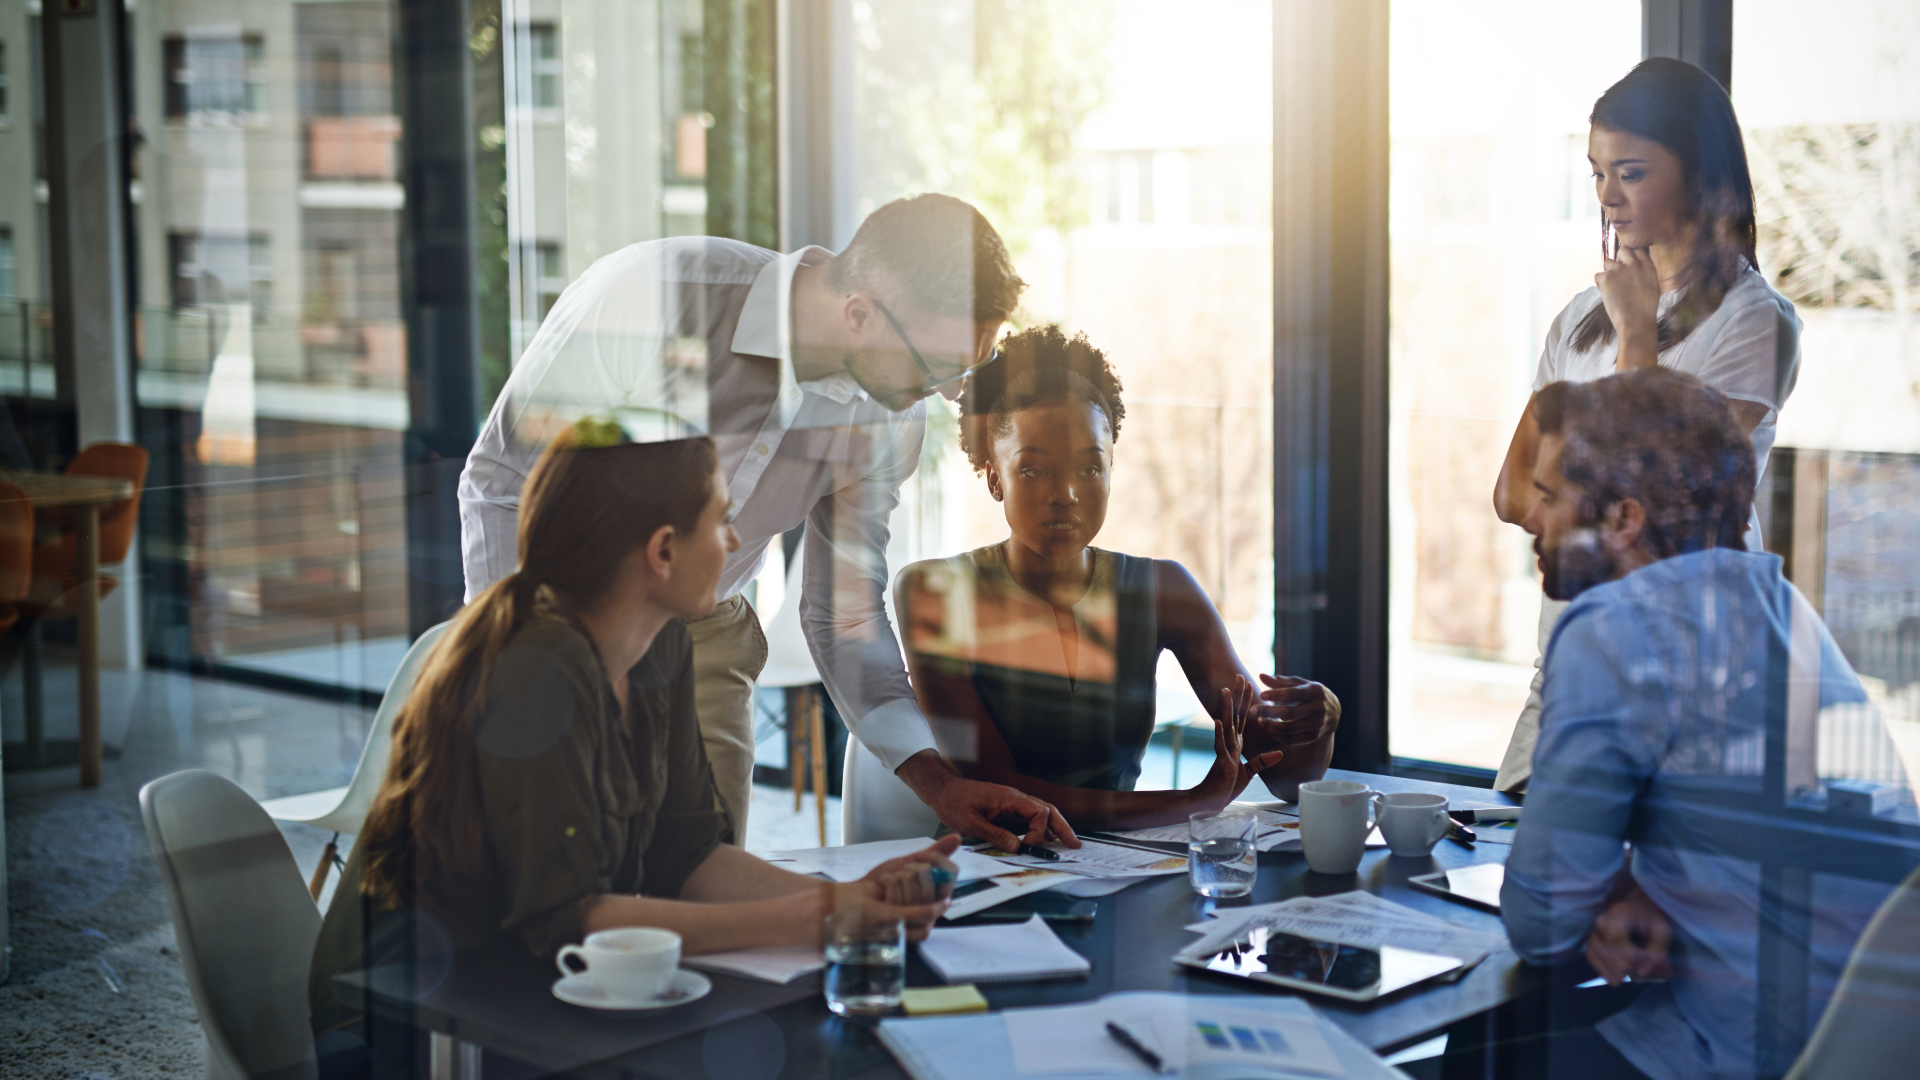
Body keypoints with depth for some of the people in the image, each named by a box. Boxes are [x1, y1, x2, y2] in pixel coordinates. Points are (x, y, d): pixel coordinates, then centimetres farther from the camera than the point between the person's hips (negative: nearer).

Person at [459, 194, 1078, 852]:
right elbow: (500, 479, -17)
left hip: (704, 640, 4)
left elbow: (845, 614, -1)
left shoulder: (888, 417, -11)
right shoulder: (649, 296, -27)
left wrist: (937, 781, -11)